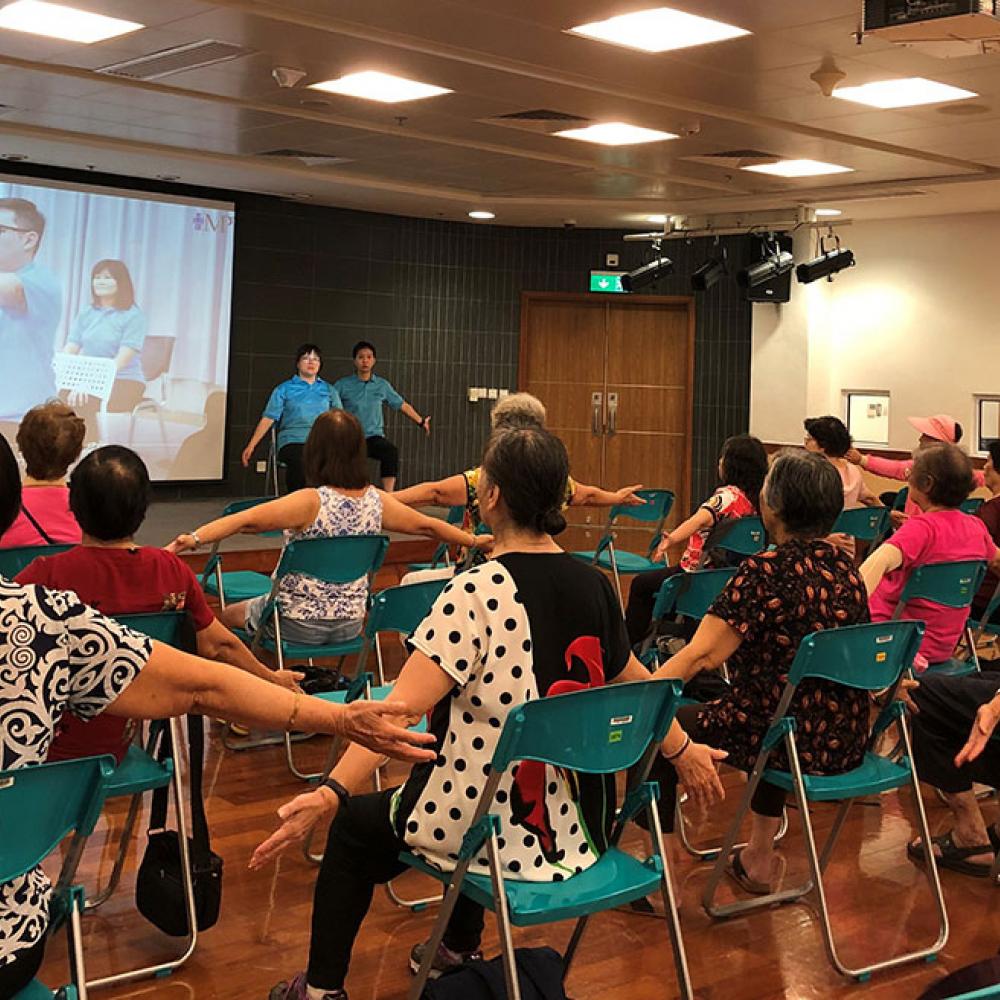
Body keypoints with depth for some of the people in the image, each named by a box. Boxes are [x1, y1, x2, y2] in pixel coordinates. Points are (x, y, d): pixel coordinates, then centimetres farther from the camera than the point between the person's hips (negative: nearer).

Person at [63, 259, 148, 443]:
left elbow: (122, 359, -16)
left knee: (81, 402, -33)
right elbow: (69, 351, 7)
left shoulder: (134, 316, -4)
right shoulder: (86, 315, 15)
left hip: (124, 382, -5)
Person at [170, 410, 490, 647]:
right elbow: (427, 525, 6)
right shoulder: (377, 501, -6)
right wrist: (475, 540, 21)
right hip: (350, 625, 6)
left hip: (299, 625, -6)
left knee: (230, 615, 24)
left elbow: (245, 520, -33)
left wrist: (194, 539, -37)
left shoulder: (311, 502, -23)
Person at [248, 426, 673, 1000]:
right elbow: (637, 683, 13)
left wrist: (332, 793, -33)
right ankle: (460, 953, 51)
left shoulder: (477, 593, -20)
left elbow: (402, 706, -29)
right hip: (579, 830, 6)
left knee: (355, 826, 21)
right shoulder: (595, 587, -1)